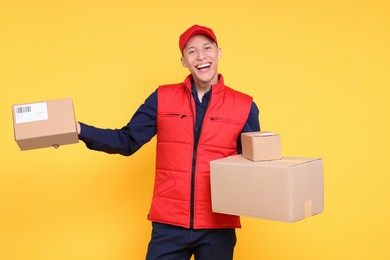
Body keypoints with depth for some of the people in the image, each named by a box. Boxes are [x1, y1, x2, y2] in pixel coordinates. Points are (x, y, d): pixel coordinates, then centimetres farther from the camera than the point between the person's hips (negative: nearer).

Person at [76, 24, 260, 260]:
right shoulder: (163, 99, 4)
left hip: (218, 226, 0)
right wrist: (81, 131, -8)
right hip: (169, 223, 0)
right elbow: (128, 141, 4)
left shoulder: (244, 107, 3)